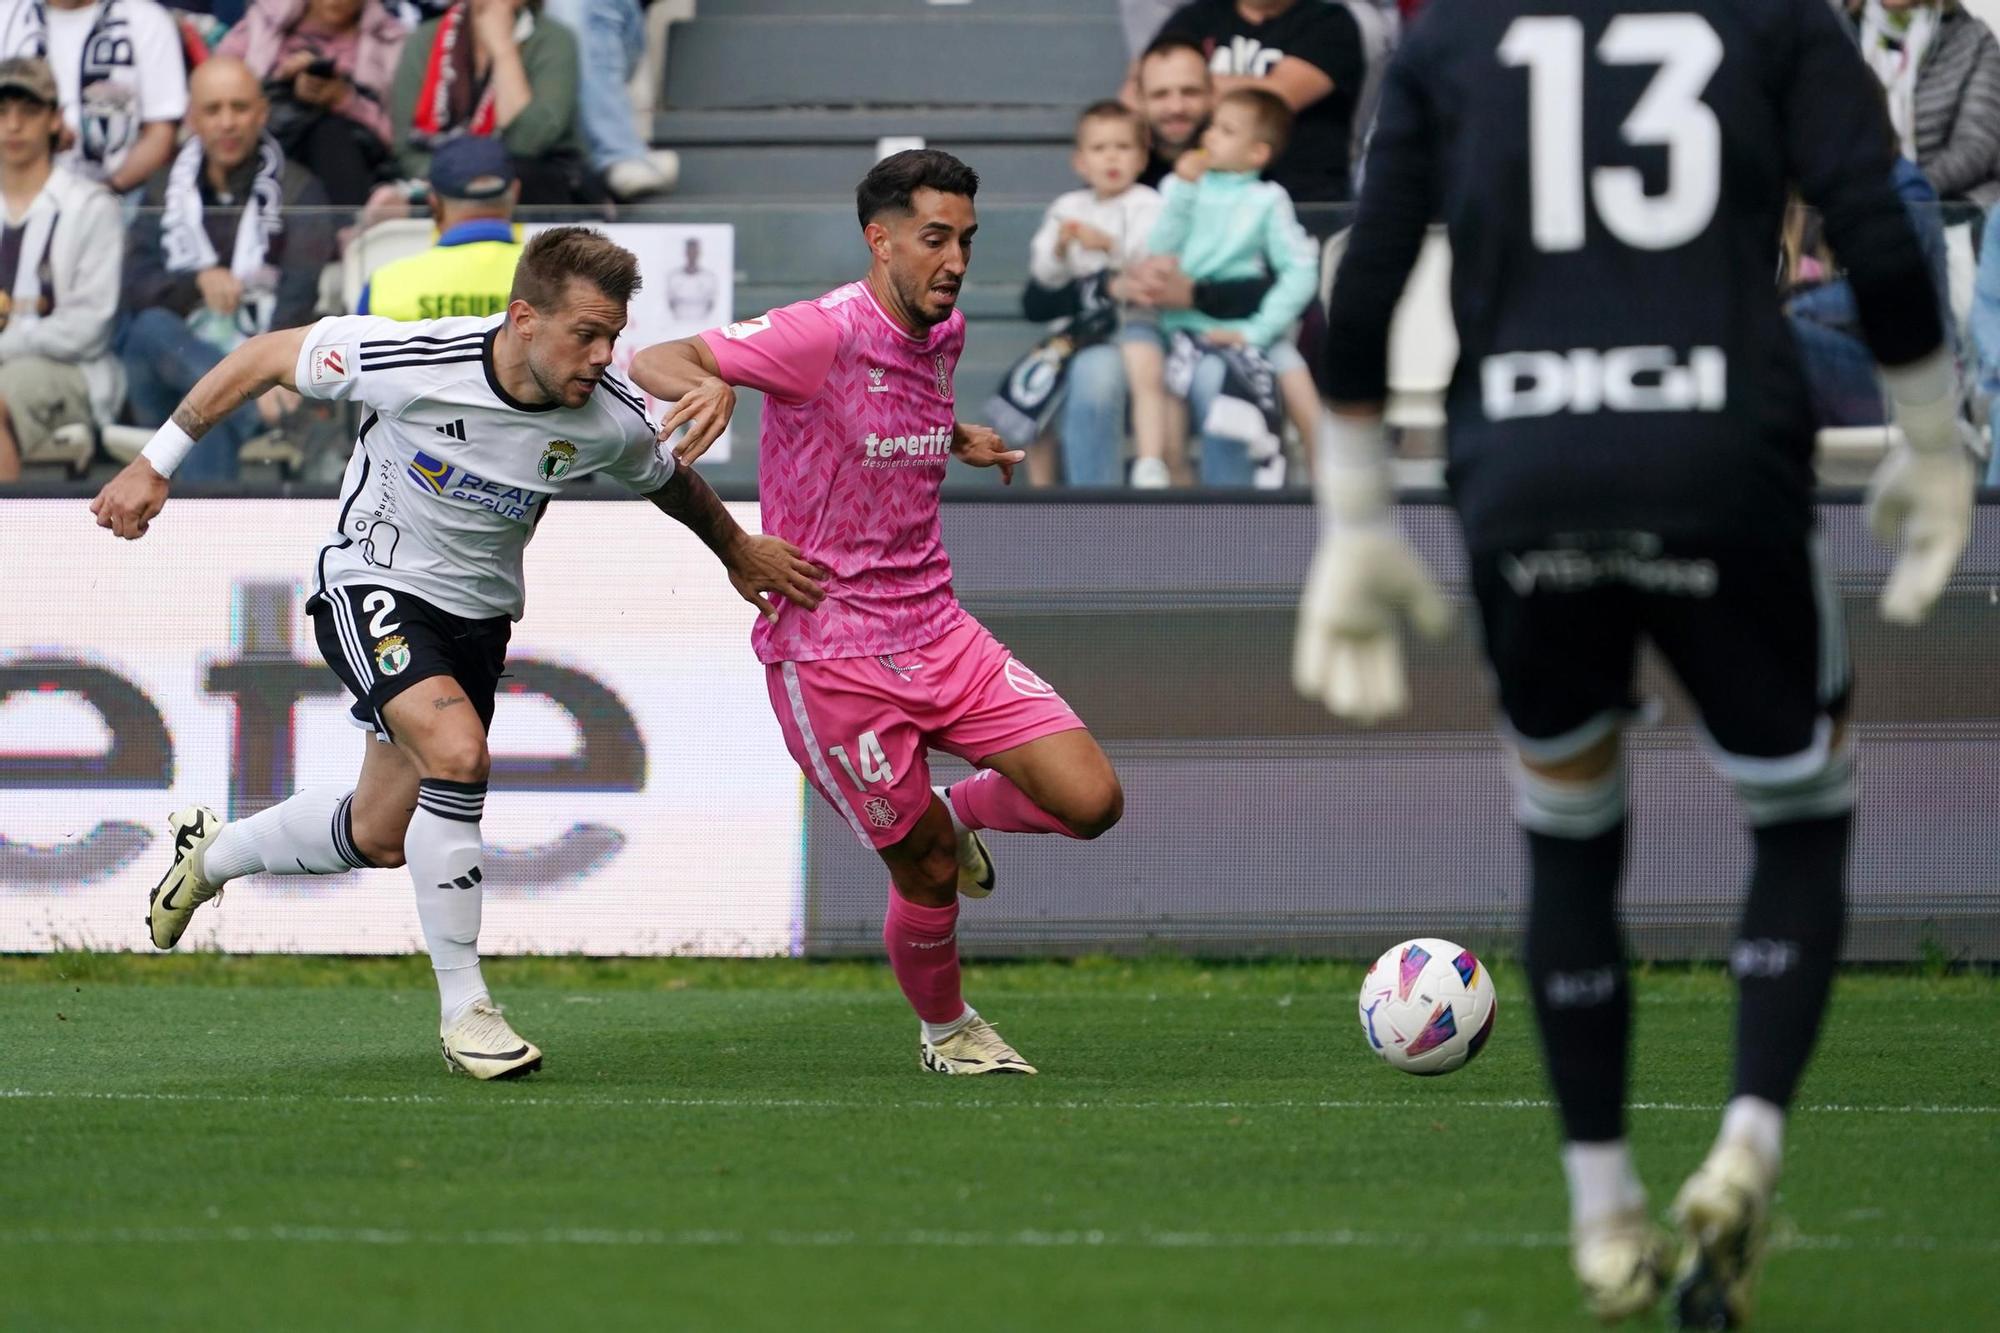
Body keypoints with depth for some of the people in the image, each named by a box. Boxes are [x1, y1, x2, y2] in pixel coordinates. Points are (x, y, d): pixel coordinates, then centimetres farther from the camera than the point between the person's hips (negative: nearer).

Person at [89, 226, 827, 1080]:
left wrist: (740, 552, 22)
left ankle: (214, 853, 42)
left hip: (478, 613, 5)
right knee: (457, 751, -28)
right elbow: (267, 357, -12)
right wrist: (154, 465, -9)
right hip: (373, 586, -5)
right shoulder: (409, 360, -27)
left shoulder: (610, 422, -17)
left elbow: (670, 481, 8)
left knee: (378, 837, 10)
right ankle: (463, 1009, -18)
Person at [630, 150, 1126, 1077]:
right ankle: (946, 1030, 30)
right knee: (927, 872, 1)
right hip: (830, 657, -6)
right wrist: (705, 383, -43)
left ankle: (960, 813, 23)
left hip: (936, 634, 6)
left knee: (1091, 801, -8)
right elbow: (653, 363, -22)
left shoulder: (942, 332, 6)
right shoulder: (823, 334, -16)